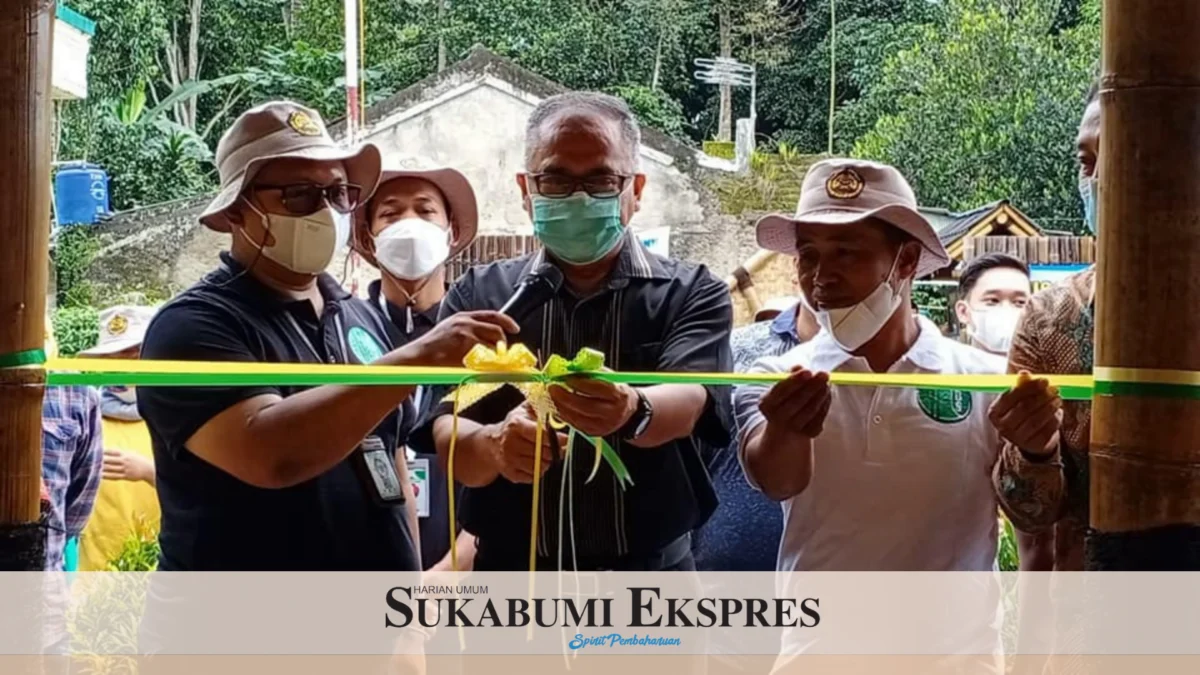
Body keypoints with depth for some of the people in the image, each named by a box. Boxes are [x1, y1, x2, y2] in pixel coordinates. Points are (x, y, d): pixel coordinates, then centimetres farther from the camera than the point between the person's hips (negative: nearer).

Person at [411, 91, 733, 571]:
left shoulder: (692, 294, -2)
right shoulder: (479, 296, 2)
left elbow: (686, 400, -20)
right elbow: (448, 440, -9)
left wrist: (633, 411, -43)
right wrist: (495, 443, -32)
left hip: (648, 579, -1)